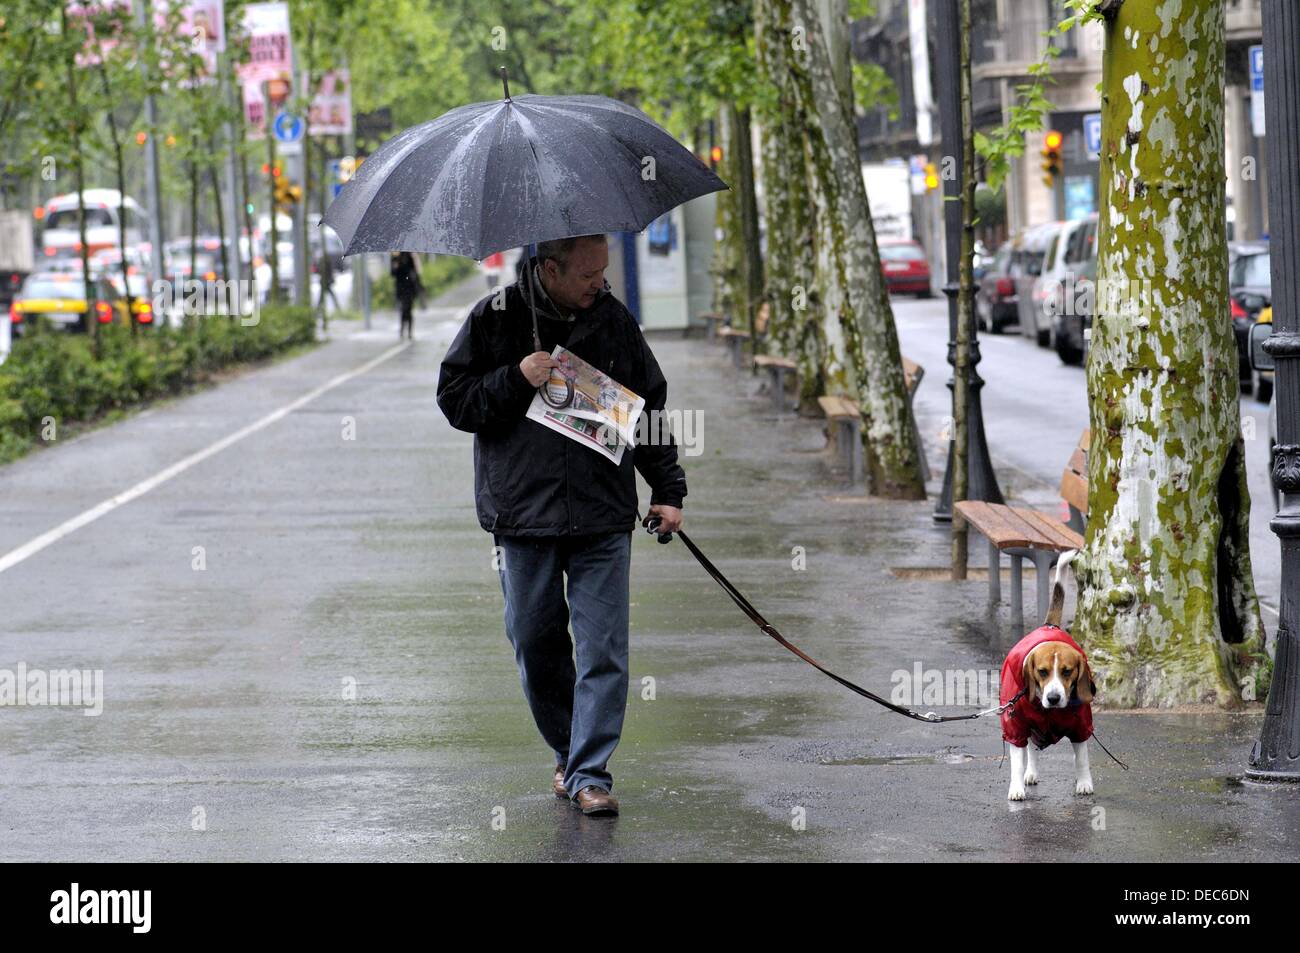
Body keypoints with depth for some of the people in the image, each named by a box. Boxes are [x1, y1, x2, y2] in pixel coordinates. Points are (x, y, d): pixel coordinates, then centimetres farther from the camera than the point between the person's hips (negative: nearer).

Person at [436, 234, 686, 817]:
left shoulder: (614, 321, 6)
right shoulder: (495, 320, -1)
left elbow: (650, 405, 14)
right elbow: (454, 398, 0)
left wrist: (667, 490, 8)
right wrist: (517, 380, -15)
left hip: (604, 516, 1)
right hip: (522, 514, 0)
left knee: (602, 649, -6)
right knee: (536, 645, 7)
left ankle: (590, 772, -3)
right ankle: (568, 754, 26)